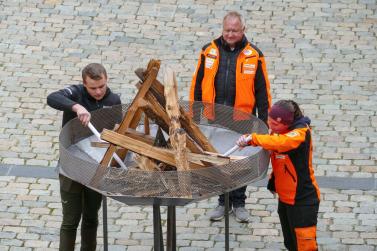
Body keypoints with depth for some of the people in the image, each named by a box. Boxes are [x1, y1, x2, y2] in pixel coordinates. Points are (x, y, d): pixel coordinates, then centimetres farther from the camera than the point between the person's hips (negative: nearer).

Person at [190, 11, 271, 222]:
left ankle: (239, 202, 21)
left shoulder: (253, 55, -1)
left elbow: (262, 90, 1)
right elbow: (197, 84, 8)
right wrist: (194, 114, 7)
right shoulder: (209, 52, 3)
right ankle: (223, 202, 22)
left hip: (241, 119, -2)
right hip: (214, 118, 2)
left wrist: (264, 120, -1)